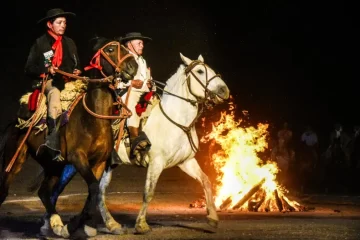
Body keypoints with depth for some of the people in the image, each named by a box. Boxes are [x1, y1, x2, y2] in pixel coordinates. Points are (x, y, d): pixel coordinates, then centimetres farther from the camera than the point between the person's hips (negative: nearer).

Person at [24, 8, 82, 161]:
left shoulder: (70, 43, 19)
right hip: (47, 81, -5)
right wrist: (47, 69, -16)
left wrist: (77, 71, -1)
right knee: (54, 92, -40)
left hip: (68, 81, 5)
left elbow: (77, 65, 24)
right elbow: (29, 69, 0)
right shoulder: (40, 43, 4)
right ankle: (53, 141, -53)